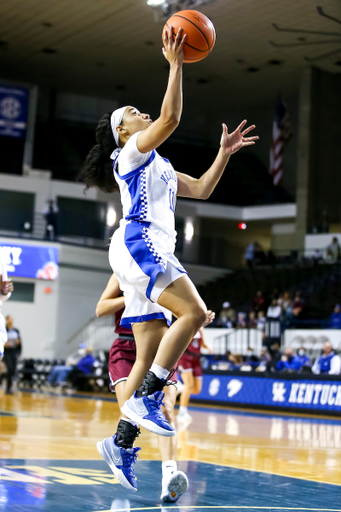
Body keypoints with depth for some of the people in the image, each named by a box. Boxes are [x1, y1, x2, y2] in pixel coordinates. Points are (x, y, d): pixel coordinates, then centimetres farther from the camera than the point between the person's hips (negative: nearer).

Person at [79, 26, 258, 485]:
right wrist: (175, 64, -8)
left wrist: (224, 153, 25)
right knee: (194, 312, -24)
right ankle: (145, 398, -25)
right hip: (138, 244, -9)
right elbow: (171, 117, -12)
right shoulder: (131, 150, 4)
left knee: (151, 353, 2)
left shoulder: (158, 166, 31)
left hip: (152, 253, 9)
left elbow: (202, 189, 32)